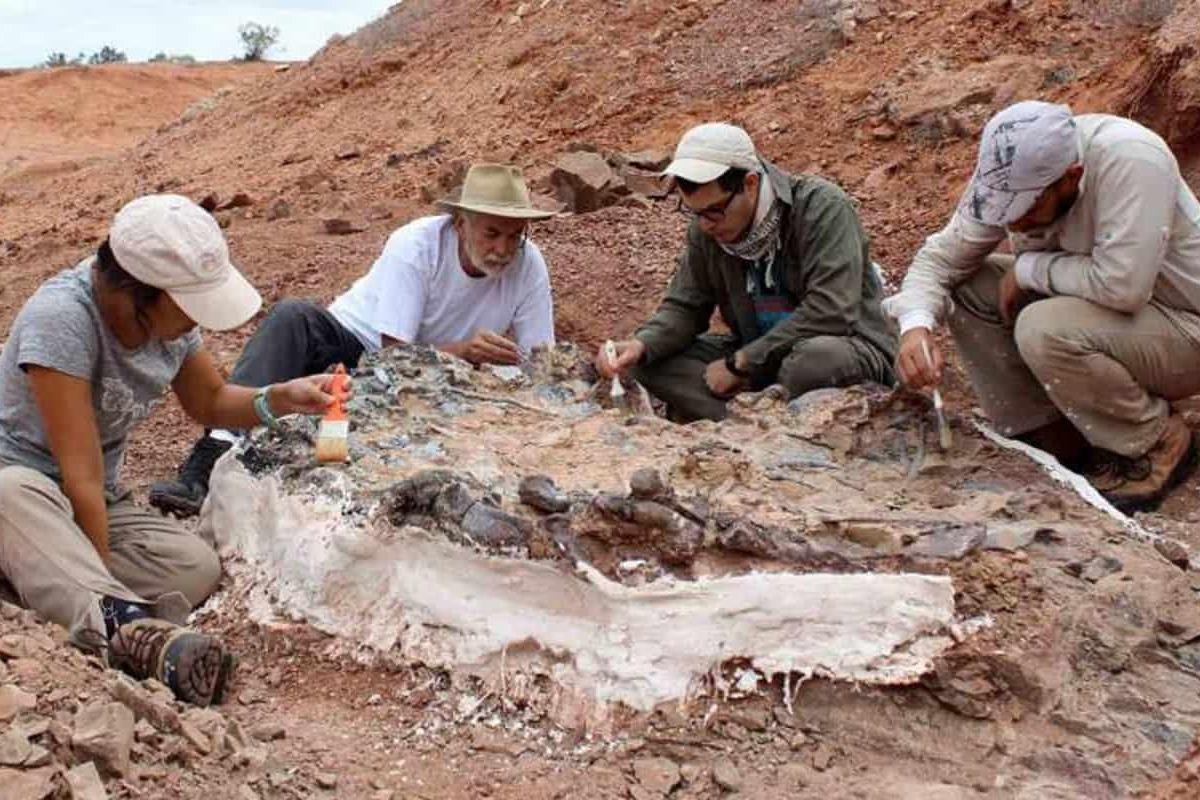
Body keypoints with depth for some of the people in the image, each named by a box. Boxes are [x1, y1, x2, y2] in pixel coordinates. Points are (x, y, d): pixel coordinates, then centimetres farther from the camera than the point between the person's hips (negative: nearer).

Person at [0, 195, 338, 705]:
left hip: (99, 507, 6)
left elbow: (208, 401, 14)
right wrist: (111, 602, -26)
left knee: (197, 568, -23)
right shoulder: (62, 317, -26)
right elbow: (81, 478, -27)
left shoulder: (171, 317, -6)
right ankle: (133, 628, -58)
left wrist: (278, 398, -7)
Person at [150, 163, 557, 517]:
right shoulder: (414, 245, -23)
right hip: (356, 341, -1)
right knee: (292, 318, -31)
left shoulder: (529, 265, -15)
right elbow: (395, 353, -25)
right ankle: (218, 452, -41)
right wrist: (463, 350, -41)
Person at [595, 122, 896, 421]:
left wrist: (739, 362, -24)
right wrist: (642, 344, -20)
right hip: (761, 358, 6)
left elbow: (831, 313, -28)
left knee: (817, 358, -41)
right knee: (653, 361, -12)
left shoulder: (823, 207, -20)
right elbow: (684, 307, 3)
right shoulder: (705, 229, -2)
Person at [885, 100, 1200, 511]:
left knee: (1044, 329, -32)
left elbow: (1122, 284, -38)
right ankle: (1057, 437, 2)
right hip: (1093, 312, 7)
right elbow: (940, 256, -6)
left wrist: (1028, 269, -23)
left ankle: (1159, 442, -6)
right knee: (966, 288, -7)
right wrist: (916, 326, -25)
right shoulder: (1009, 176, -12)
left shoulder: (1129, 159, -31)